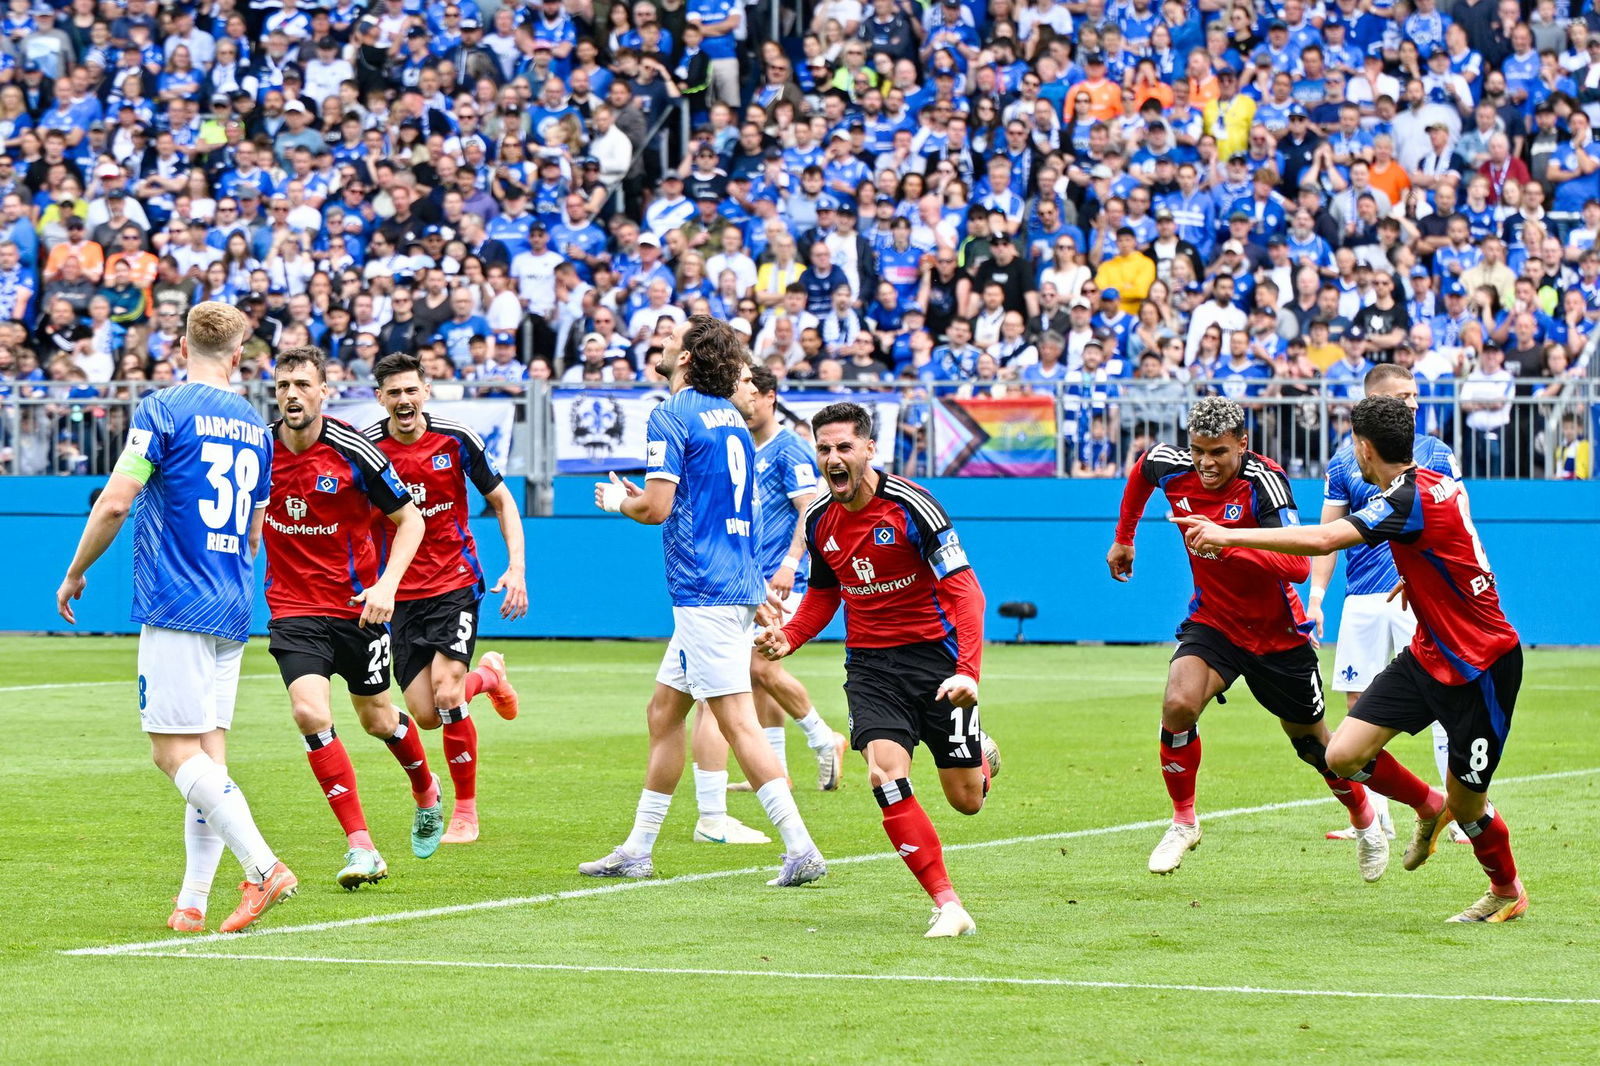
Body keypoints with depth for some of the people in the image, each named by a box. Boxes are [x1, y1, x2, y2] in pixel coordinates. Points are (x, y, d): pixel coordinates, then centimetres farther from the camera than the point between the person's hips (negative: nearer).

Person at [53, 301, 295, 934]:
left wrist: (75, 573, 1)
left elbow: (115, 503, -12)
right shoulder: (255, 426, 14)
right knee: (208, 752, 7)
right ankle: (192, 903, 4)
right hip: (233, 613, 7)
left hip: (175, 605, -7)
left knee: (176, 750, -9)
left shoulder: (164, 409, -6)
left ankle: (264, 868, -21)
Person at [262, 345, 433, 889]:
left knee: (377, 718, 13)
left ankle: (425, 791, 48)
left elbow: (409, 518, -6)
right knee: (311, 713, -19)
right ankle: (362, 848, -13)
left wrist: (387, 585, -18)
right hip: (293, 609, 1)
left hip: (356, 604, -1)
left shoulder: (353, 452, -14)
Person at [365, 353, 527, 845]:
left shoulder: (456, 440, -7)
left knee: (446, 695, -19)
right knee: (425, 714, -4)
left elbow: (501, 500, 4)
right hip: (400, 595, 2)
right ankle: (488, 675, 32)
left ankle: (466, 812, -1)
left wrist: (516, 568, -6)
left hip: (455, 583, -2)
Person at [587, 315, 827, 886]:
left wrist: (618, 500, 5)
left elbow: (656, 508, -16)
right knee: (664, 711, 16)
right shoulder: (730, 416, 17)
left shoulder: (671, 417, -10)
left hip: (704, 592, -9)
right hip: (739, 585, 9)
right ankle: (637, 851, 21)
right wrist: (645, 498, 26)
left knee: (737, 721, -11)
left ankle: (801, 849, -17)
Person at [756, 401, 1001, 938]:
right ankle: (947, 906, -18)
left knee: (966, 800, 2)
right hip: (869, 665, 4)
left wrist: (967, 670, -31)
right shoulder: (820, 520, 2)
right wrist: (789, 636, -1)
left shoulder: (910, 505, -17)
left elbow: (964, 590, -19)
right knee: (886, 772, -22)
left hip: (932, 654, -4)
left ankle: (981, 755, 43)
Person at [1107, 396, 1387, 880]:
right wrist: (1123, 539, 21)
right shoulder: (1173, 468, -13)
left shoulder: (1264, 481, -27)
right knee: (1178, 704, -25)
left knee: (1312, 743, 12)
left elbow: (1298, 565, -38)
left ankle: (1365, 821, 40)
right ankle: (1183, 821, -5)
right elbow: (1140, 469, 15)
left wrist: (1228, 543, -50)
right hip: (1212, 621, 3)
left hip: (1277, 633, -3)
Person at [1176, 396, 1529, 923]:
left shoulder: (1412, 501, -24)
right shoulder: (1439, 484, 4)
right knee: (1344, 755, -4)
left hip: (1480, 668, -9)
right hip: (1427, 655, 9)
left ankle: (1508, 891, 30)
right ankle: (1428, 806, 24)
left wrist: (1229, 535, -32)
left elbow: (1322, 539, -34)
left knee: (1465, 805, 3)